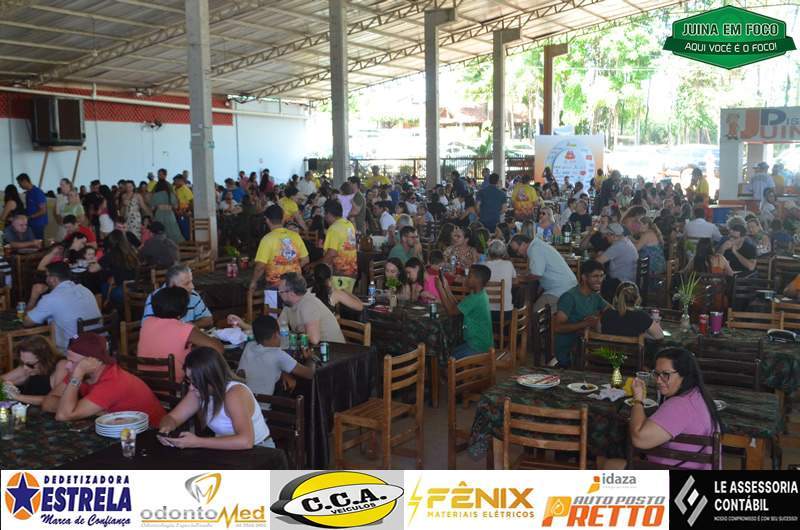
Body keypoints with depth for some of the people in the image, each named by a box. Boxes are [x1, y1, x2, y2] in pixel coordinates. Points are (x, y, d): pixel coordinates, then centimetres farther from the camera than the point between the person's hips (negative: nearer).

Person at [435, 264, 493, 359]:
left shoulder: (475, 298, -23)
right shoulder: (480, 294, 6)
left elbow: (451, 311, -21)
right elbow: (457, 306, 9)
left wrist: (440, 289, -15)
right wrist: (446, 287, 6)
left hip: (478, 346, -9)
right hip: (481, 342, 9)